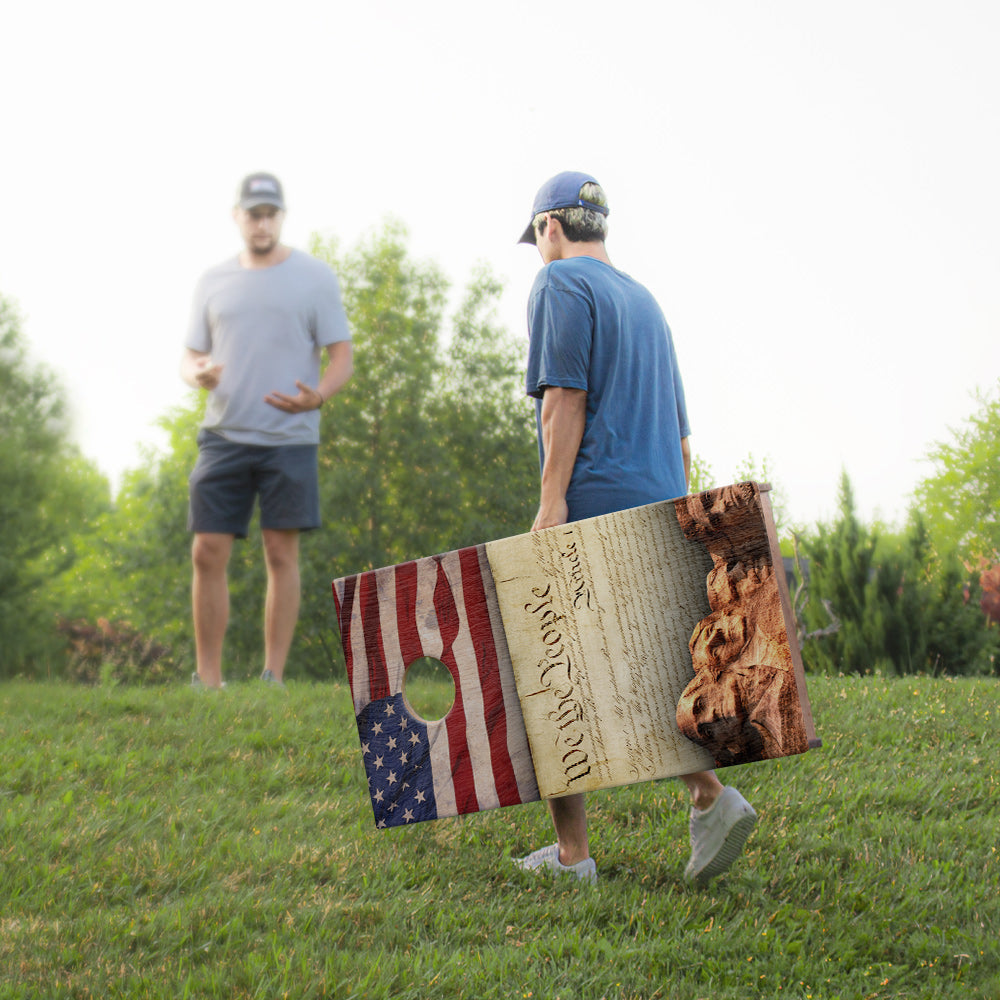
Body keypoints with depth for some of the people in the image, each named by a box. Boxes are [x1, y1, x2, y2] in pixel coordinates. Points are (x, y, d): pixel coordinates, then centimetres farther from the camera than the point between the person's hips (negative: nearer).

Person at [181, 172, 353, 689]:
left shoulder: (314, 277, 4)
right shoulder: (213, 281, 13)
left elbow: (342, 358, 2)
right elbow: (191, 356, 16)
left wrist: (317, 396, -19)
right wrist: (197, 374, -10)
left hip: (289, 438, -3)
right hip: (224, 434, 3)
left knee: (281, 555, -4)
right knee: (207, 554, -2)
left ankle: (273, 677, 2)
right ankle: (207, 680, 6)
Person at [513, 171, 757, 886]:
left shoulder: (561, 285, -1)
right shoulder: (645, 301, 24)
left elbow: (565, 395, -14)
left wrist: (552, 499, -18)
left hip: (591, 505, -8)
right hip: (658, 506, 8)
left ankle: (572, 854, -2)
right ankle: (709, 796, -11)